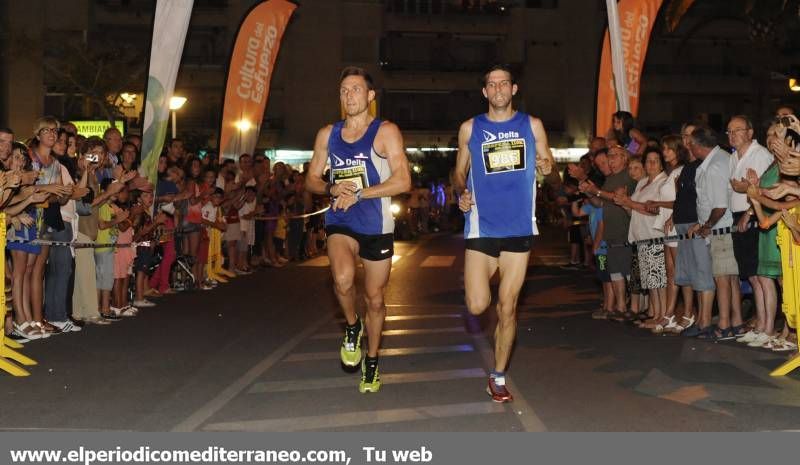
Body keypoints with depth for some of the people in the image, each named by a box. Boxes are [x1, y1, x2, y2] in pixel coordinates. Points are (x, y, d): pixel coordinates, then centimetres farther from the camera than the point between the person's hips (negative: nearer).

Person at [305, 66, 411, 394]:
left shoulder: (385, 132, -6)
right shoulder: (327, 134, 7)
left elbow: (403, 181, -16)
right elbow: (311, 179, 13)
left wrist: (358, 193, -20)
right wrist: (331, 188, -9)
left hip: (377, 226, -1)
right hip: (340, 222, 2)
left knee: (375, 298, 10)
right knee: (343, 279, -28)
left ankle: (372, 361, 32)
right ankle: (352, 327, 4)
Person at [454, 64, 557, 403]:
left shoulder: (531, 125, 7)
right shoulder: (470, 128, 6)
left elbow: (552, 171, 11)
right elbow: (459, 172, 12)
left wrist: (549, 168, -13)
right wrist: (461, 193, -9)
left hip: (519, 228, 1)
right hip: (482, 226, 0)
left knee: (507, 308, 4)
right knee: (477, 306, -9)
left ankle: (498, 377, 19)